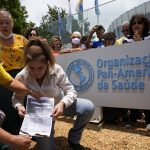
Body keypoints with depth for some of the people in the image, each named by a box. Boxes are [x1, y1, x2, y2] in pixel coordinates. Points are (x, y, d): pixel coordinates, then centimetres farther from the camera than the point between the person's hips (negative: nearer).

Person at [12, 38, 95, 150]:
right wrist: (19, 106, -31)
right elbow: (16, 98, -6)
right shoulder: (21, 77, -21)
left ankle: (73, 139, 3)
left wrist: (62, 104, -42)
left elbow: (71, 91, -21)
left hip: (59, 105, 1)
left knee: (89, 107, -22)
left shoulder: (56, 70, -25)